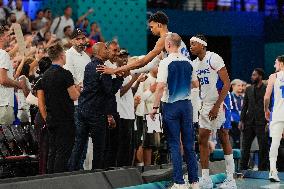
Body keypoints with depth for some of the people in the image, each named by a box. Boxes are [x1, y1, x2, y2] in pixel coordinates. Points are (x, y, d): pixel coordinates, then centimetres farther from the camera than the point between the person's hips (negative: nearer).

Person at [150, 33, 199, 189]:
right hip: (186, 104, 4)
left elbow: (161, 87, -15)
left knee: (175, 145, -1)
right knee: (189, 144, 8)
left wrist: (155, 107, -10)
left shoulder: (165, 62, -10)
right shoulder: (188, 62, 5)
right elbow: (195, 84, 13)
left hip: (171, 106, -4)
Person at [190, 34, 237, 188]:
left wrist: (217, 106, -21)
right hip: (205, 105, 8)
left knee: (224, 139, -5)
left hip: (219, 104, -8)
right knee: (202, 140, 4)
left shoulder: (214, 58, -13)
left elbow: (227, 83, -17)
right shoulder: (195, 63, 10)